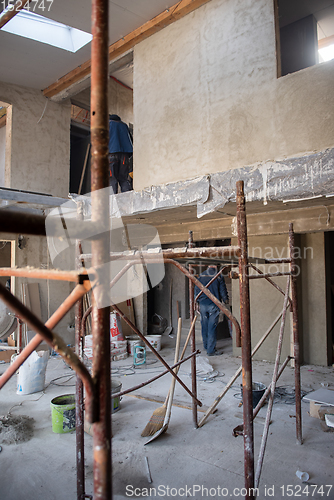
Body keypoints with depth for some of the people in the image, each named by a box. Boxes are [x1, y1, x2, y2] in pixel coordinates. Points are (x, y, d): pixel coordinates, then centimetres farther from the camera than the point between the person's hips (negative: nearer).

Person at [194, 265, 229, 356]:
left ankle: (206, 346, 29)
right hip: (214, 305, -4)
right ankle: (211, 350, 1)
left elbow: (196, 290, 9)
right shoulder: (219, 277, -6)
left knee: (204, 326, 14)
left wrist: (198, 302, 20)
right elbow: (223, 291, -1)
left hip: (203, 304, 4)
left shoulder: (201, 276, 4)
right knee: (212, 327, -1)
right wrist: (226, 300, 16)